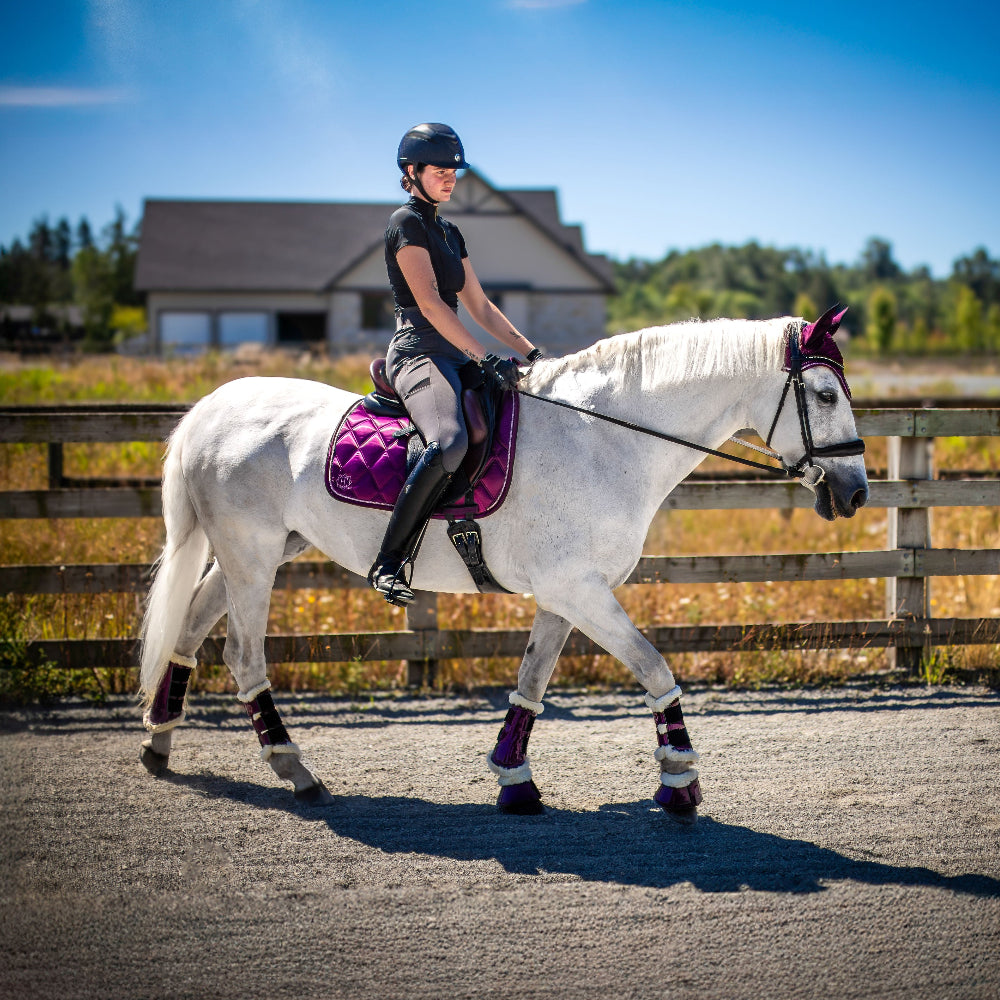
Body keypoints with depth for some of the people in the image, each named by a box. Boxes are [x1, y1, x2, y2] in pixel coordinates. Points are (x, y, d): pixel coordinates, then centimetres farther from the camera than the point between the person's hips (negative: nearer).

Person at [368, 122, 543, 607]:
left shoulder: (448, 231, 22)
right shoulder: (406, 222, -5)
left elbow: (479, 305, 23)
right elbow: (429, 302, -15)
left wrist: (531, 351, 13)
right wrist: (484, 359, -19)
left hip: (454, 356, 10)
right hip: (419, 352, -10)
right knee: (450, 442, -36)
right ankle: (388, 562, -31)